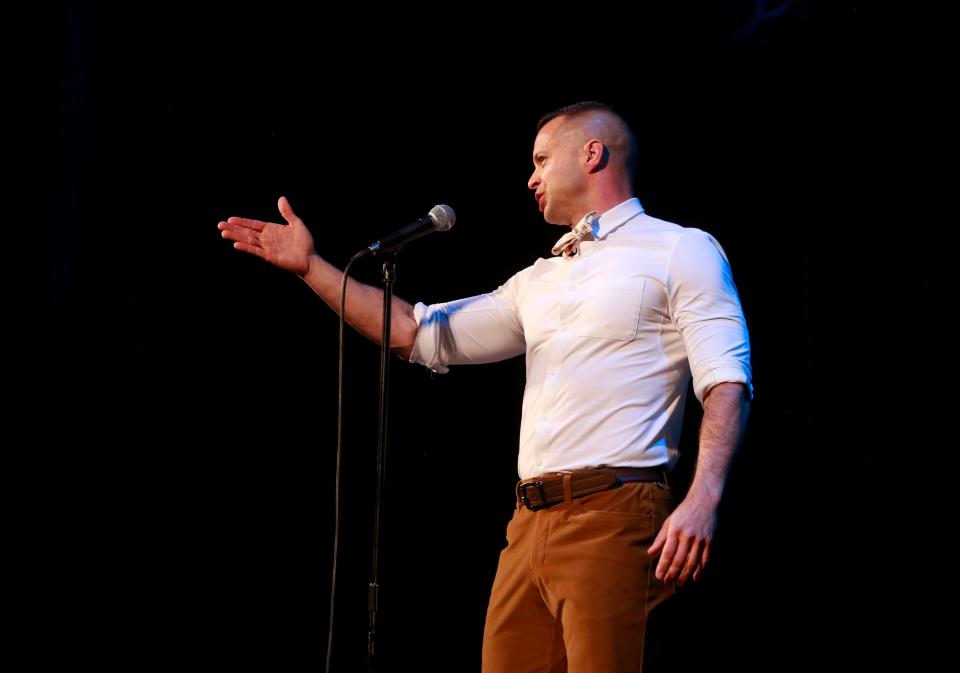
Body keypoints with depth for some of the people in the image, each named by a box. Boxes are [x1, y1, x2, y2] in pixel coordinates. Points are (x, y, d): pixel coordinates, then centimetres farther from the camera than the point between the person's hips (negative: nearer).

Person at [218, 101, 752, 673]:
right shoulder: (539, 281, 26)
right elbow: (422, 334, 27)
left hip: (612, 515, -7)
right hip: (530, 524, 7)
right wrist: (311, 266, 24)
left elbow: (728, 382, -7)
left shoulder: (682, 251, 4)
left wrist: (703, 501, -22)